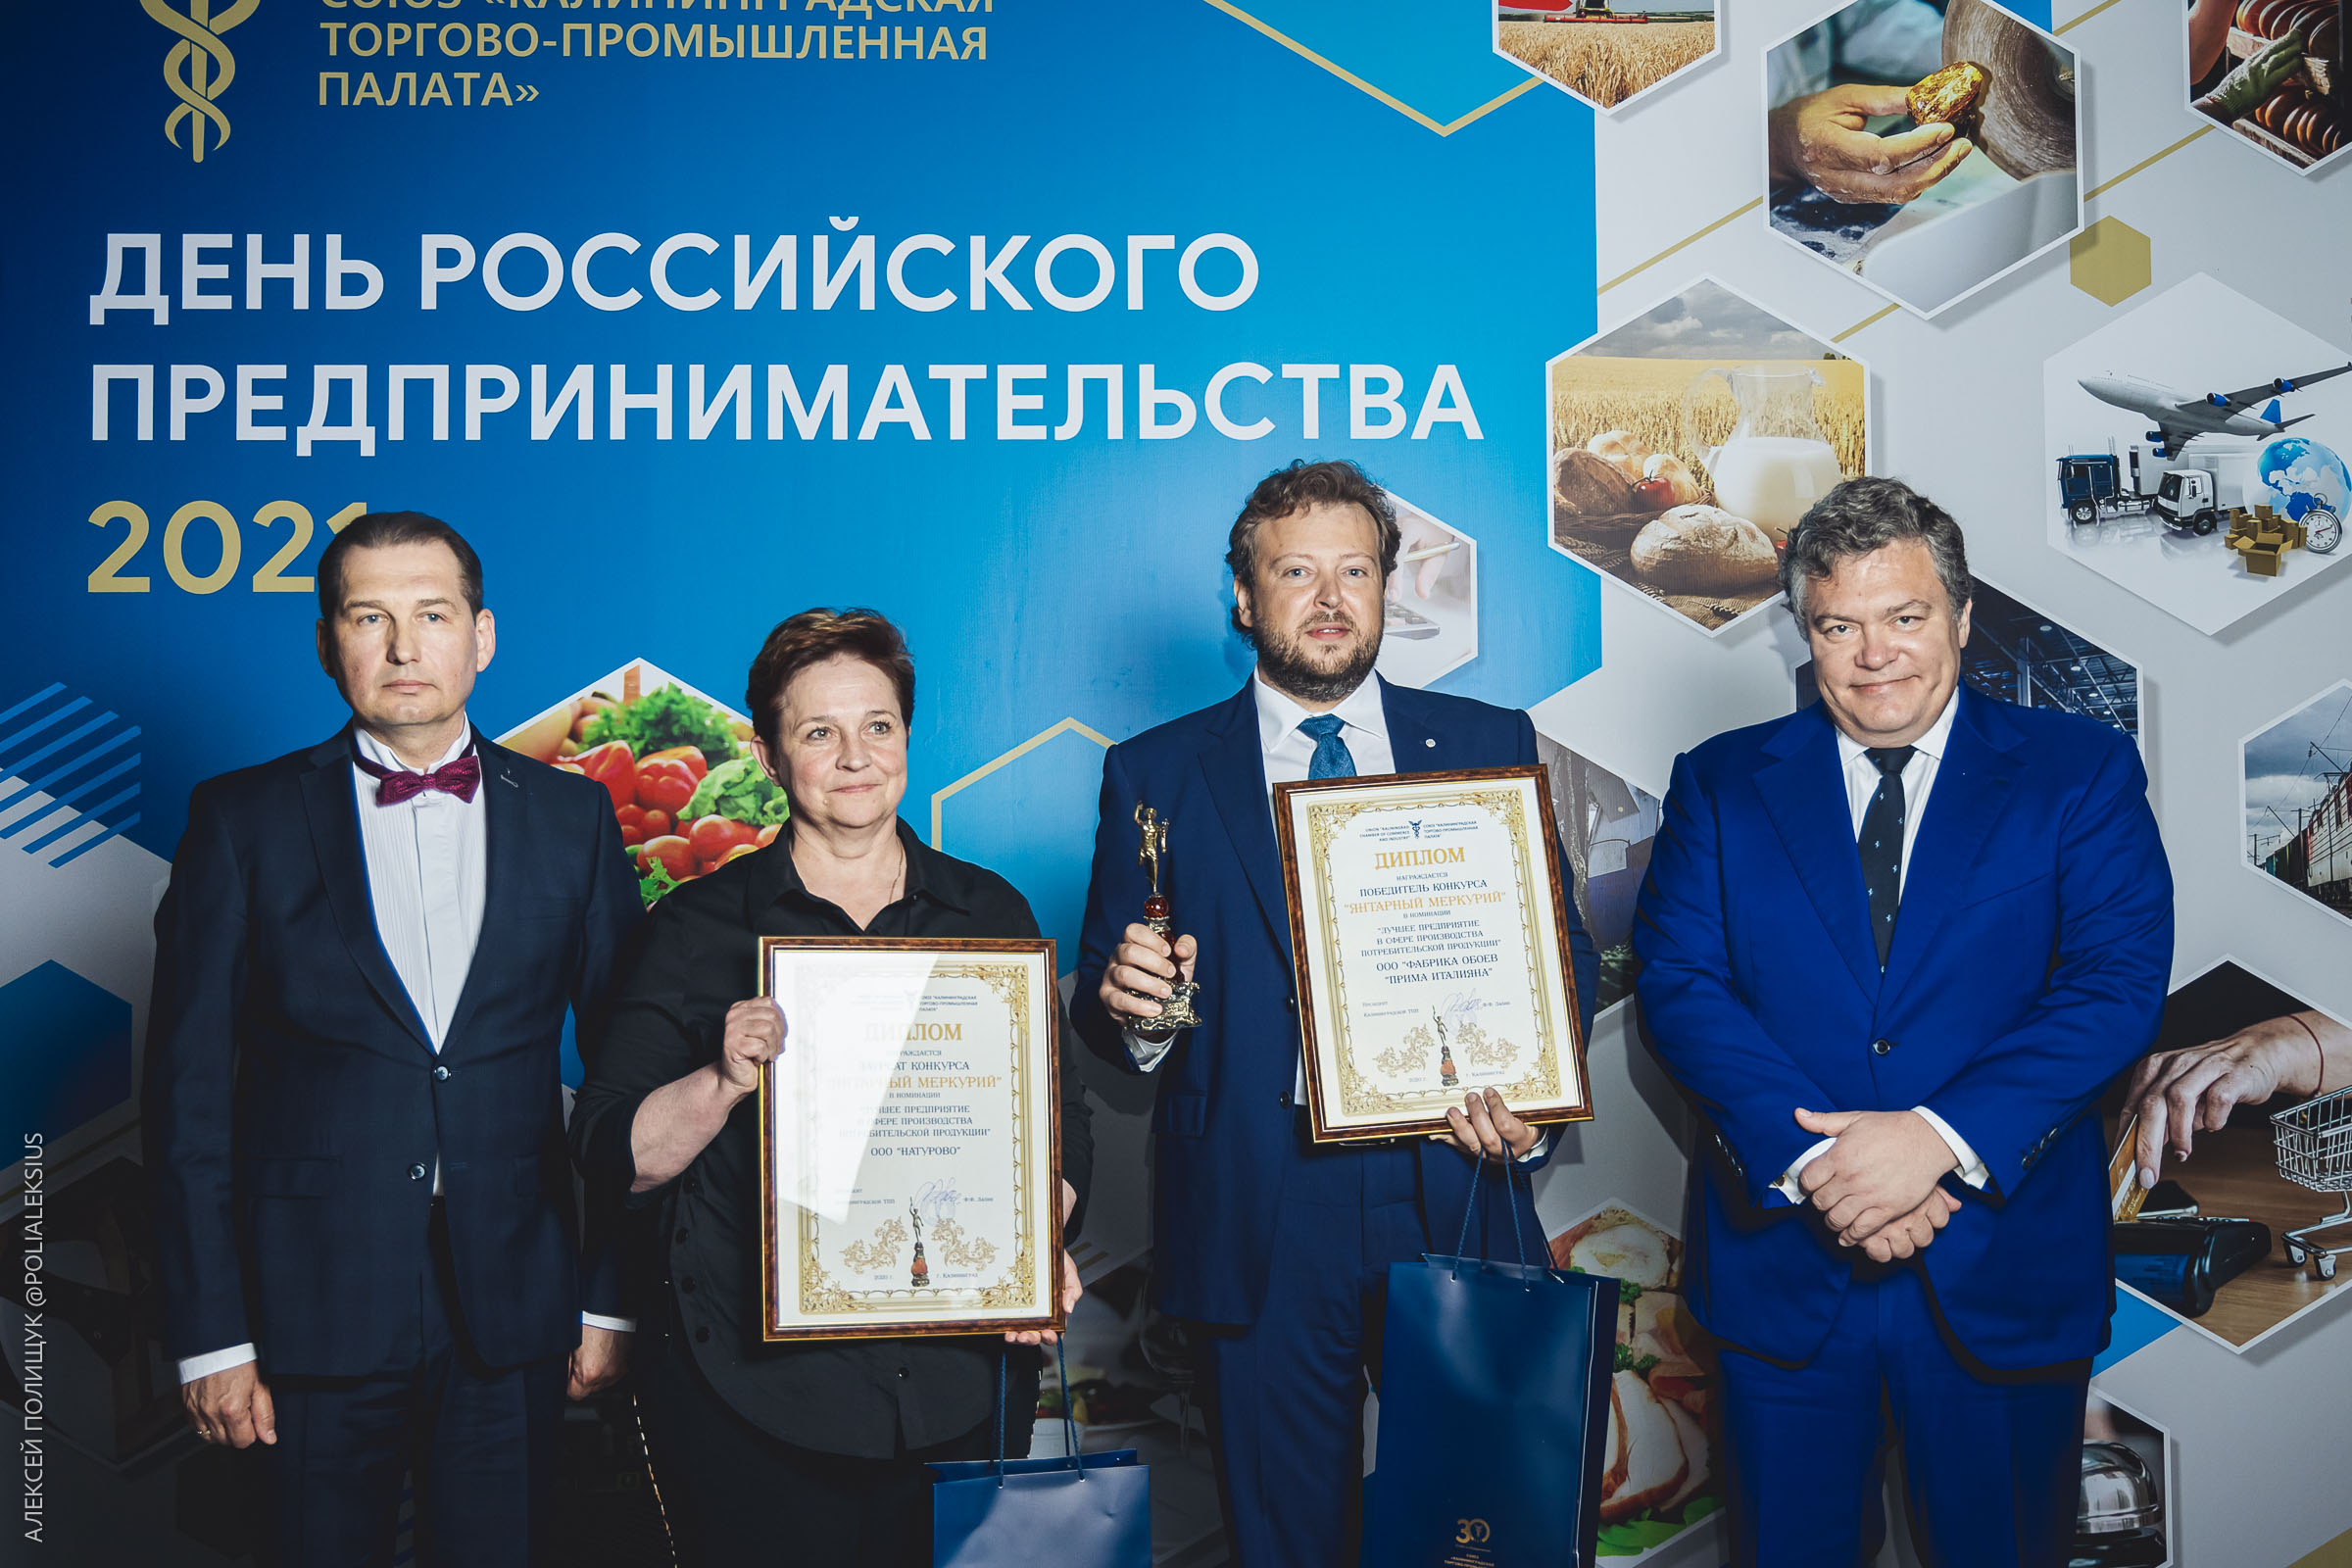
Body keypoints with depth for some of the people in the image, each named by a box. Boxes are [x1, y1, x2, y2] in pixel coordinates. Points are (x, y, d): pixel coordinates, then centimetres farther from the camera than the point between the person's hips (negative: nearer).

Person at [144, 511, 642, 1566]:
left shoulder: (573, 819, 3)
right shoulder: (242, 821, 0)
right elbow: (189, 1088, -1)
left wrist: (614, 1299, 2)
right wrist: (208, 1331, -4)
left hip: (513, 1313, 1)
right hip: (315, 1311, -1)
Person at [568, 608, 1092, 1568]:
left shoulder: (992, 915, 8)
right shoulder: (701, 926, 0)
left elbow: (1059, 1120, 12)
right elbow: (611, 1156, -4)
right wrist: (726, 1082, -21)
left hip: (962, 1385, 3)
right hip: (753, 1395, -2)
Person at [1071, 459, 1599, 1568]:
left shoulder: (1489, 747, 8)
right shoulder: (1156, 775, 4)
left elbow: (1564, 952, 9)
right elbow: (1103, 1008, 5)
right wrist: (1132, 1009, -18)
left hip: (1451, 1205, 1)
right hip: (1255, 1226, -1)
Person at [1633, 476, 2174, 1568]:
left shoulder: (2080, 770, 1)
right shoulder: (1722, 783, 4)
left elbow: (2118, 984, -10)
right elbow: (1677, 983, -6)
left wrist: (1941, 1136, -21)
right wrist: (1810, 1159, -20)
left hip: (2005, 1265, 0)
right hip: (1782, 1263, 1)